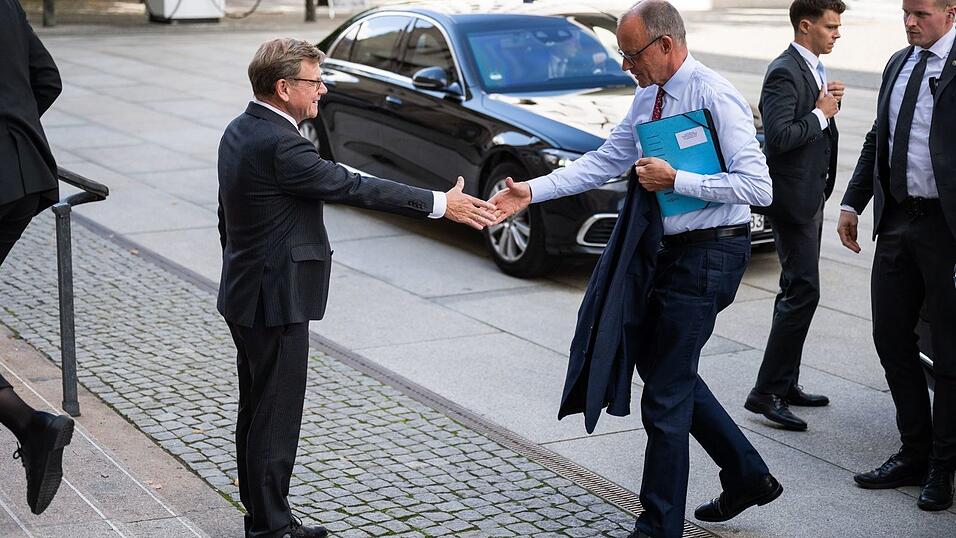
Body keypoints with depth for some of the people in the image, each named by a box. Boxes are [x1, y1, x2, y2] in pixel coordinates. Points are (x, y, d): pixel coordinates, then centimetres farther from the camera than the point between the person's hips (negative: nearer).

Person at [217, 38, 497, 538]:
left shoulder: (240, 131, 7)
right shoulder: (279, 145, -23)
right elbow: (354, 187, -23)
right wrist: (439, 204, -19)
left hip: (245, 294, 10)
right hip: (276, 302, -10)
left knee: (256, 411, 17)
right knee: (276, 417, 0)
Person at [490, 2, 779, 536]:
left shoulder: (716, 97, -18)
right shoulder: (647, 98, 7)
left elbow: (758, 187, -23)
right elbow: (602, 163, 10)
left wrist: (674, 178, -24)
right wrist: (532, 191, 0)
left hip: (708, 256, -9)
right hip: (668, 251, 9)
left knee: (667, 392, -1)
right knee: (662, 367, 19)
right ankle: (748, 476, 34)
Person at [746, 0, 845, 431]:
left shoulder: (811, 69, 14)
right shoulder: (785, 72, -17)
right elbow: (778, 137, -26)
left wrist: (827, 102, 2)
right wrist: (821, 112, -15)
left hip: (810, 196, 11)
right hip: (794, 198, -11)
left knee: (795, 293, 15)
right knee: (802, 293, -11)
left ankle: (786, 384, 24)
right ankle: (766, 392, -7)